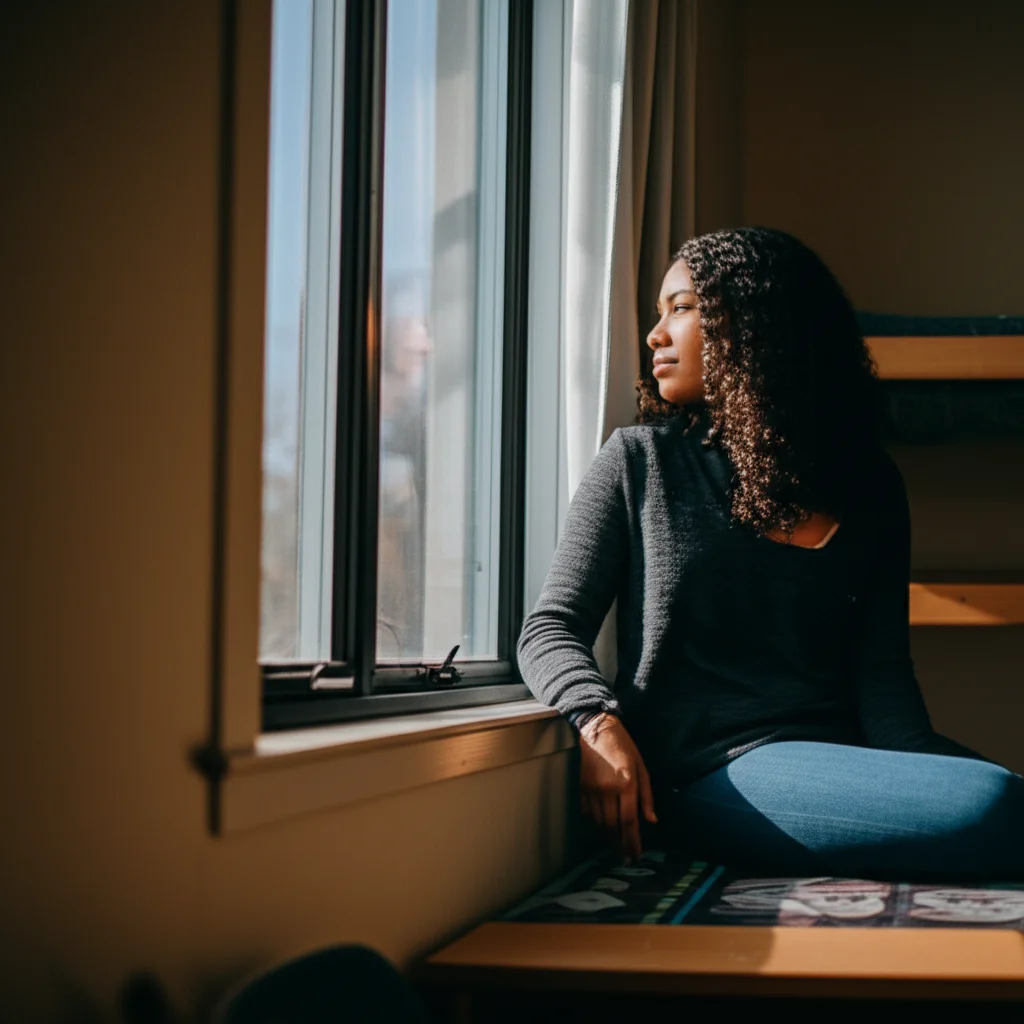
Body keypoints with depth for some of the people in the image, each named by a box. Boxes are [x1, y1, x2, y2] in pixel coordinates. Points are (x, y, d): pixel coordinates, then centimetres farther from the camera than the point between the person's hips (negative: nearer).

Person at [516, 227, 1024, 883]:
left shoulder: (869, 488, 16)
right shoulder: (638, 461, 10)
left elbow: (882, 674, 7)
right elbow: (551, 629, 6)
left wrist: (927, 763, -14)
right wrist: (599, 724, -16)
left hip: (839, 765, 4)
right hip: (709, 774, -3)